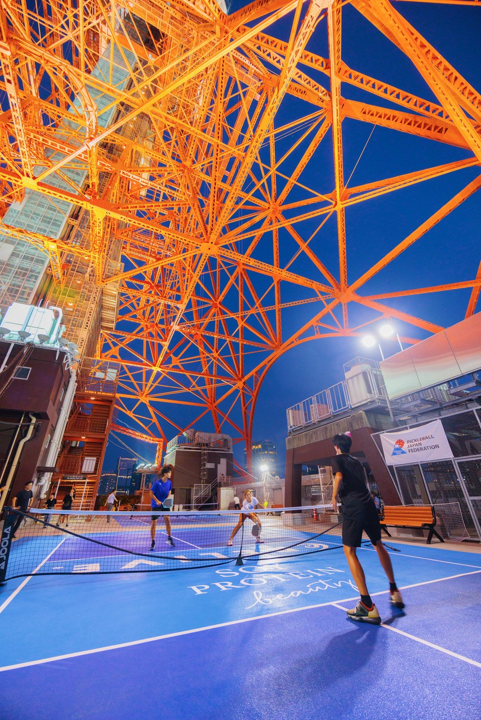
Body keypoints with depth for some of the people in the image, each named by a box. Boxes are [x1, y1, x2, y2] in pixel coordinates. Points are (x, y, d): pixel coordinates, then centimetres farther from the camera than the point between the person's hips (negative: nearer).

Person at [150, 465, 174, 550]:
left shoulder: (169, 482, -5)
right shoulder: (157, 483, -22)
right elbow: (151, 493, -13)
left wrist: (167, 498, -7)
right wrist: (157, 501, -20)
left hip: (165, 504, 4)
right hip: (155, 505, -4)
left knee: (167, 519, -2)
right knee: (154, 522, 1)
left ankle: (169, 538, 16)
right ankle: (153, 542, 15)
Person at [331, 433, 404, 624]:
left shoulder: (337, 459, 0)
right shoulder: (356, 461, 18)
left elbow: (339, 476, -18)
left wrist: (334, 497, -6)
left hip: (352, 508, -7)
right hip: (368, 504, 7)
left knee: (349, 551, 0)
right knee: (378, 545, 25)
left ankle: (367, 606, -5)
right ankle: (394, 592, 38)